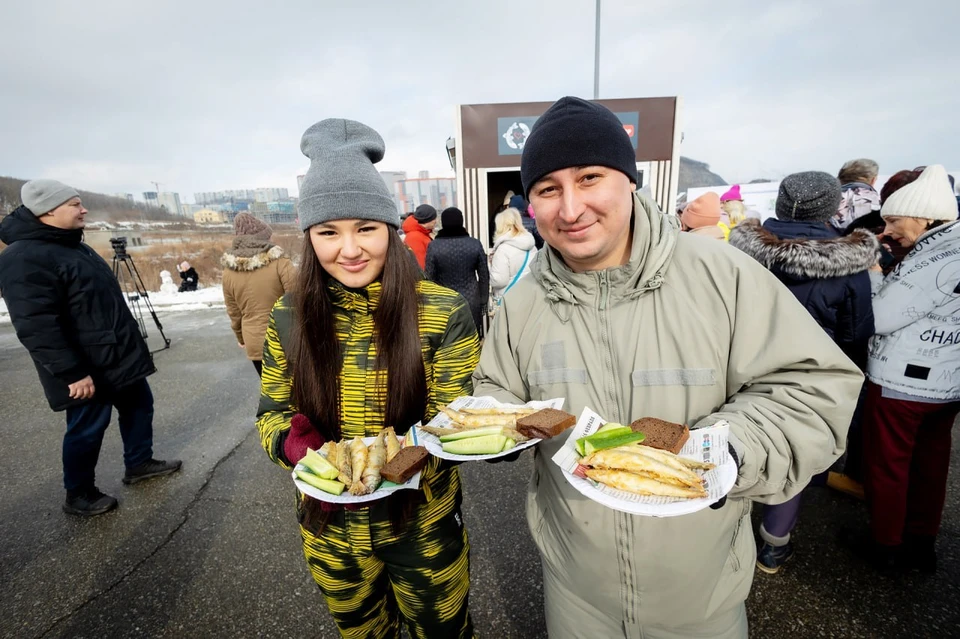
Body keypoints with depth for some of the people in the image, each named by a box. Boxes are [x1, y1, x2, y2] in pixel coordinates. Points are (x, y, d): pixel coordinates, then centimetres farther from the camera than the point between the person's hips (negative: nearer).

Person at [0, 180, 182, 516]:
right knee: (88, 429, 5)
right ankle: (79, 495, 25)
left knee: (138, 405, 18)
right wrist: (72, 373, -25)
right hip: (87, 369, -9)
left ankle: (139, 463, 35)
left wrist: (129, 347, 22)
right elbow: (37, 328, -25)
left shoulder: (71, 245, 11)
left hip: (118, 356, 9)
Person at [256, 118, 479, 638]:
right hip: (329, 527, 3)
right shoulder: (288, 318, -10)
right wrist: (293, 442, -23)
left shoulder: (444, 313, -19)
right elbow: (272, 413, -1)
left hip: (423, 524, -2)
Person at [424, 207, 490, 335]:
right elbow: (484, 276, 2)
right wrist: (483, 301, 11)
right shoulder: (475, 244, -3)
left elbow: (429, 277, -4)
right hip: (472, 302, 2)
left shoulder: (434, 246, -8)